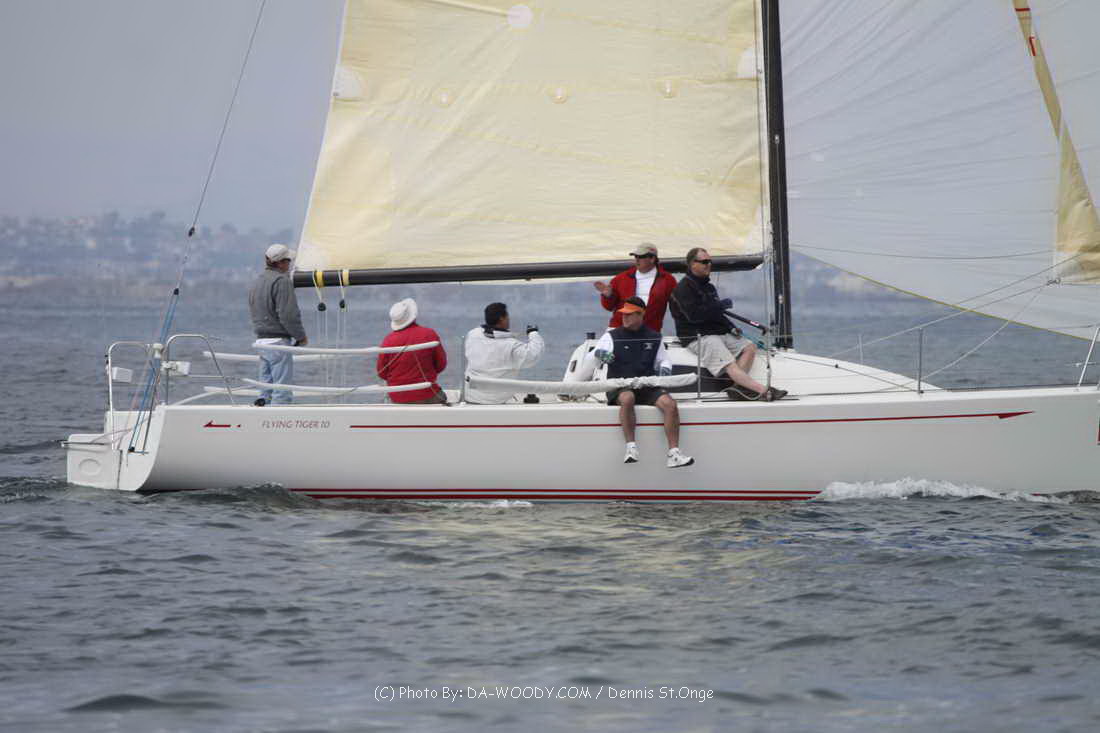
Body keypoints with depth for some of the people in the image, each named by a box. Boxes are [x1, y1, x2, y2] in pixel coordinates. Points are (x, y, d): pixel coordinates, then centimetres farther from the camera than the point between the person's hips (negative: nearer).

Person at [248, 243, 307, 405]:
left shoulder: (257, 282, 16)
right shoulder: (281, 281, -13)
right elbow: (288, 314, -19)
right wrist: (301, 336, -6)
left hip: (261, 341, 9)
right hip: (279, 341, -9)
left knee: (266, 389, 13)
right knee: (283, 392, -7)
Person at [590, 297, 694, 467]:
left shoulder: (654, 338, 15)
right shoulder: (612, 337, 8)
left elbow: (664, 360, 23)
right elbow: (593, 355, -2)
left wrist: (664, 369, -1)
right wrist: (599, 353, -27)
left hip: (647, 387, 2)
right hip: (620, 387, -2)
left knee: (669, 403, -26)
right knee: (627, 398, -39)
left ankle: (674, 454, -28)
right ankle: (631, 447, -33)